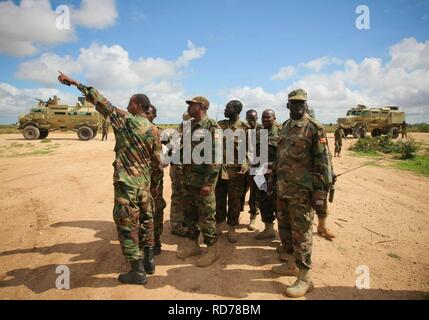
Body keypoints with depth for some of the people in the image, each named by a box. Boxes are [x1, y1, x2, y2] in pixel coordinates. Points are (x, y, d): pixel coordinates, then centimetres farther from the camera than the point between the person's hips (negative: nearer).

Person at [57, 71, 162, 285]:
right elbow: (157, 161, 8)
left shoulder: (123, 120, -8)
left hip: (126, 184, -6)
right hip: (145, 184, 6)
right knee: (145, 222, 17)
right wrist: (155, 183, 20)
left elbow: (101, 102, -2)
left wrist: (75, 83, 9)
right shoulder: (153, 130, 5)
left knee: (127, 226, 3)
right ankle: (149, 262, 29)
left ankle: (137, 272, 11)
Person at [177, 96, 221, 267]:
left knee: (206, 216, 2)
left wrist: (208, 183, -21)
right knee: (189, 213, 16)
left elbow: (215, 156, -18)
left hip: (202, 180, -8)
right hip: (188, 179, 8)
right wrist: (183, 175, 15)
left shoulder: (211, 127, -12)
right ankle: (192, 244, 32)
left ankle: (212, 249, 17)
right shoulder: (188, 127, 13)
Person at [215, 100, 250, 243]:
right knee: (219, 199, 13)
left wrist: (246, 164, -20)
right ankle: (219, 224, 31)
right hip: (218, 169, 3)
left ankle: (232, 228, 21)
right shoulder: (219, 125, 7)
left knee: (234, 201, 7)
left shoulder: (245, 129, -3)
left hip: (236, 171, -3)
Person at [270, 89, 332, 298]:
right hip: (283, 189, 7)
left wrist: (320, 192, -17)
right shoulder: (285, 127, 13)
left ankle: (304, 278, 13)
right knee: (284, 227, 16)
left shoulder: (314, 128, -9)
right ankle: (292, 264, 35)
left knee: (301, 232, -1)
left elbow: (322, 163, -13)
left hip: (302, 191, -7)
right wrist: (273, 178, 19)